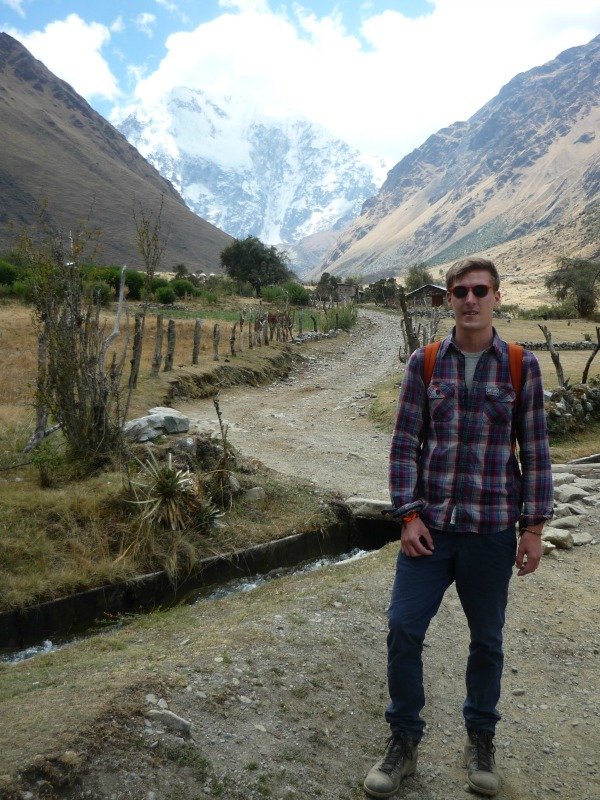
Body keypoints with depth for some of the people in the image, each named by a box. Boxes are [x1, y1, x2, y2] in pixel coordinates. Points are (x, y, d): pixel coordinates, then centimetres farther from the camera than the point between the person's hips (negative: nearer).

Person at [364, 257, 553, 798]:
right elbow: (405, 443, 0)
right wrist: (408, 515, -6)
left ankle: (481, 740, 37)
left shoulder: (522, 366, -1)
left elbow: (535, 451, 1)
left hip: (492, 531, 0)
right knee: (403, 629, 2)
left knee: (487, 640, 14)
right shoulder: (424, 363, 1)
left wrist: (534, 527, -1)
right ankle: (404, 741, 24)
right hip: (430, 527, 1)